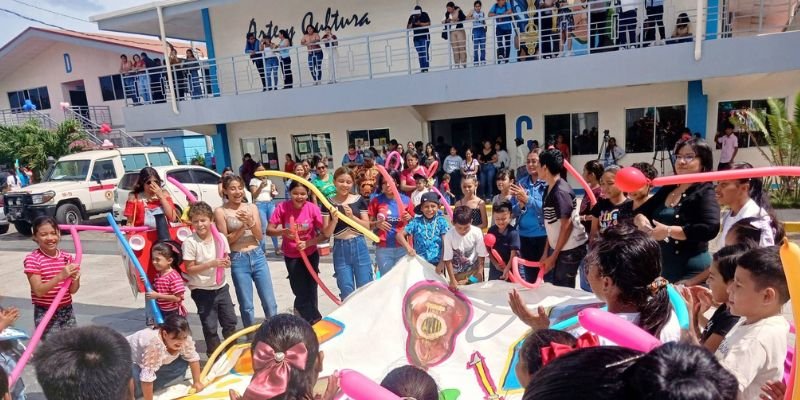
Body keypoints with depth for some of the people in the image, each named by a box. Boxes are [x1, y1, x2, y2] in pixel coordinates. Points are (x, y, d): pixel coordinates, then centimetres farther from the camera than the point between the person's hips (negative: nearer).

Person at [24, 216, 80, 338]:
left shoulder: (67, 257, 2)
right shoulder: (32, 259, -10)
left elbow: (73, 290, 3)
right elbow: (38, 291, -18)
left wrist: (75, 279, -19)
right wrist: (60, 276, -30)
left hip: (67, 311, 4)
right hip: (45, 313, -4)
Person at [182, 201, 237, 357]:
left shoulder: (220, 238, -5)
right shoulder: (190, 242, -15)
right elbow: (189, 269, -14)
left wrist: (226, 263, -19)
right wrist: (211, 264, -25)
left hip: (221, 287, 4)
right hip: (202, 291, -4)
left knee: (230, 321, 13)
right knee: (210, 327, 6)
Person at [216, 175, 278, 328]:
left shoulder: (252, 207, 5)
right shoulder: (221, 212, -3)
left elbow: (260, 236, 1)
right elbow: (225, 240, -5)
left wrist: (250, 222, -17)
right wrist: (242, 226, -15)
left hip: (258, 257, 3)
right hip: (238, 260, -3)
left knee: (269, 302, 7)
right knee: (246, 306, 8)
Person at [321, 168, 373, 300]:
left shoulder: (359, 200, 0)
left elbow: (367, 226, 0)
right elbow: (327, 233, -2)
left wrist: (352, 217, -15)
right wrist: (334, 220, -20)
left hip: (359, 246, 0)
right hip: (340, 249, 0)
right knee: (346, 292, 8)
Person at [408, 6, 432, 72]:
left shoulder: (424, 15, -1)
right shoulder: (412, 17, 5)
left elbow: (428, 24, -10)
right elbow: (408, 28, 3)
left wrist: (420, 23, -20)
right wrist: (412, 23, -17)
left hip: (425, 37, -3)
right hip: (416, 38, 3)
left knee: (425, 53, -10)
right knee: (420, 54, 1)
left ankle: (426, 69, -10)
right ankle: (422, 69, 3)